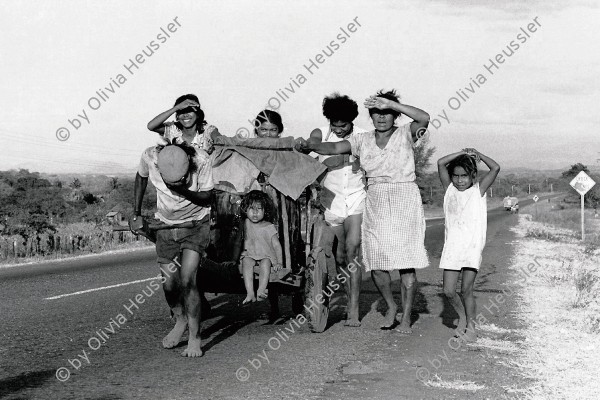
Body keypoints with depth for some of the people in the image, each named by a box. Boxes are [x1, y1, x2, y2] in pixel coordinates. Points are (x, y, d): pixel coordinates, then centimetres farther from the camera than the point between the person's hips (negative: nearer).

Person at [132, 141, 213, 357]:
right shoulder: (150, 157, -21)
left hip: (196, 224, -3)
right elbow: (141, 178, 4)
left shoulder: (201, 160, -28)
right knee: (169, 284, 2)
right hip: (166, 224, 3)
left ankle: (194, 337, -1)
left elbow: (206, 198, -16)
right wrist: (136, 214, 6)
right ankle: (180, 320, 33)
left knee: (187, 280, -16)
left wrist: (183, 191, -33)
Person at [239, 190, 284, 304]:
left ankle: (261, 291, -46)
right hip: (249, 254, 1)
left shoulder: (269, 227, -1)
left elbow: (277, 245, -3)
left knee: (265, 263, -34)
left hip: (266, 255, -1)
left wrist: (279, 262, -14)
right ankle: (250, 293, -44)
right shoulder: (246, 224, 6)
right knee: (247, 262, -31)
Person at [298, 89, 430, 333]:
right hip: (375, 204, 3)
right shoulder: (363, 140, 7)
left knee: (406, 262, -5)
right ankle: (391, 307, 26)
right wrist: (310, 145, -24)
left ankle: (406, 317, 5)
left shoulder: (405, 135, -1)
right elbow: (334, 148, -5)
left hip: (404, 202, -3)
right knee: (376, 263, 2)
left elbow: (424, 118, -20)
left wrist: (390, 103, -23)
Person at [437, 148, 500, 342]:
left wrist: (478, 155, 5)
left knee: (466, 290, -4)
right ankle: (462, 315, 22)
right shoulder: (449, 189, 11)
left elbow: (495, 168, -3)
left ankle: (471, 326, 10)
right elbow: (440, 163, 3)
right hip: (452, 246, 2)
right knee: (448, 291, -3)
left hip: (473, 246, -2)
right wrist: (461, 153, 2)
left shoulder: (478, 190, 6)